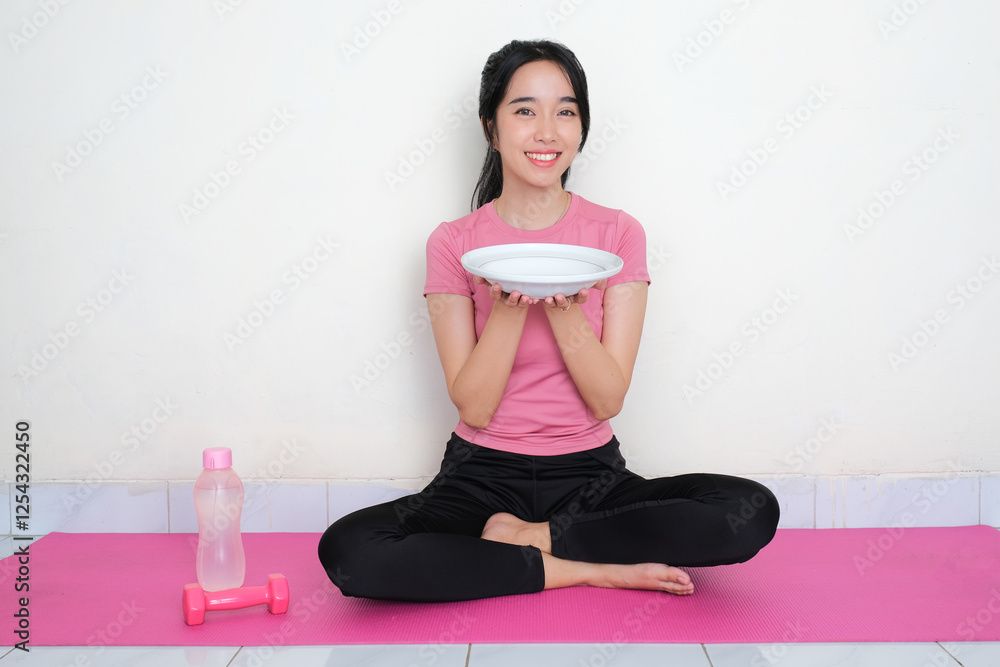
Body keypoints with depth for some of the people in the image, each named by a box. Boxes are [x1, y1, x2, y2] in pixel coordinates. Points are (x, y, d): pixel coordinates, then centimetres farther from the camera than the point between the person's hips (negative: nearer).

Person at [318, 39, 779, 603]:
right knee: (347, 551, -28)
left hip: (589, 473, 1)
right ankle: (594, 569, -16)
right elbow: (474, 406, -7)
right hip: (484, 474, 0)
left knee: (752, 511, -24)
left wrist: (563, 305, -20)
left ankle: (526, 537, -11)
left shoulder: (618, 233, 0)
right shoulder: (454, 243, -1)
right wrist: (508, 304, -20)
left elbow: (608, 399, -5)